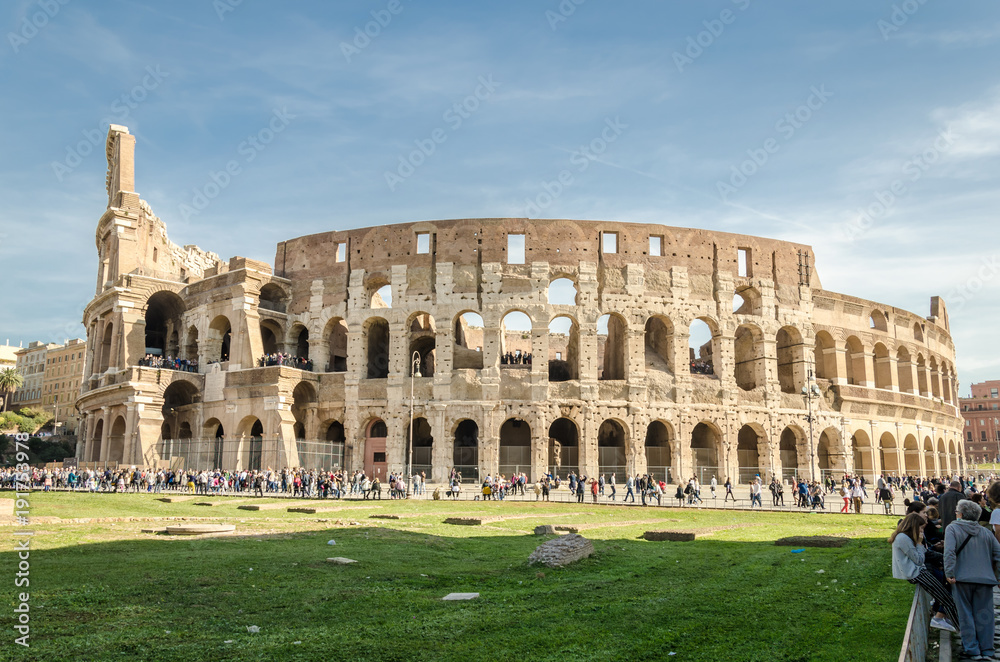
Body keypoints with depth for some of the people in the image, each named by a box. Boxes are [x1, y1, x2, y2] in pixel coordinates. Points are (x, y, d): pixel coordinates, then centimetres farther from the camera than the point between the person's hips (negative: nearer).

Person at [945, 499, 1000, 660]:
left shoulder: (952, 528, -1)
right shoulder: (985, 533, 12)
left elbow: (949, 552, -15)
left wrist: (949, 573, -15)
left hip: (962, 579, -3)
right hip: (985, 579, 3)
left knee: (966, 615, 5)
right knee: (984, 615, 8)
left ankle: (972, 649, 5)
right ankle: (987, 651, 9)